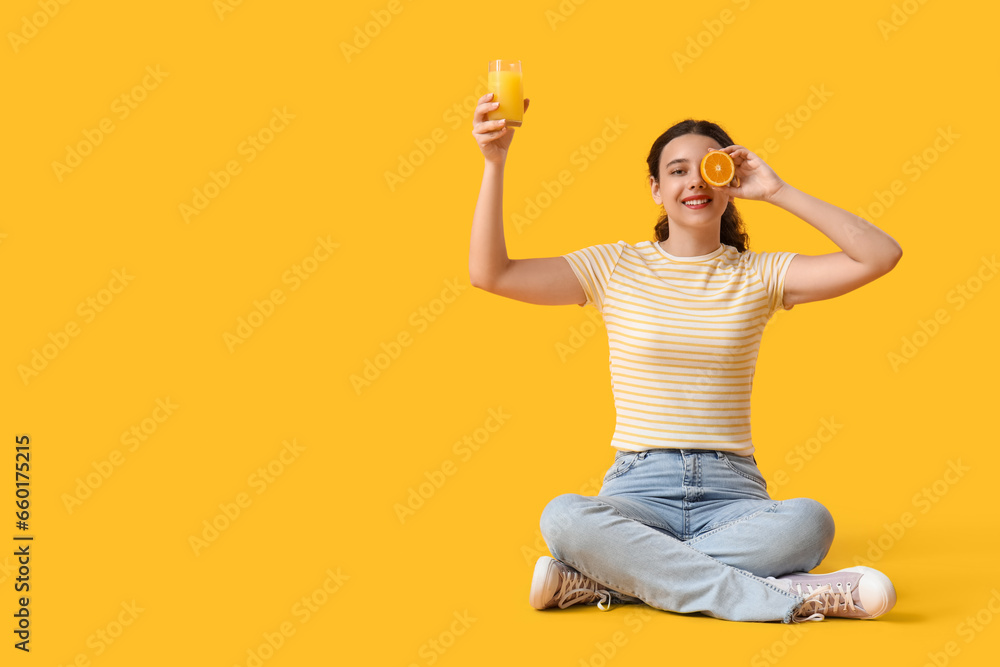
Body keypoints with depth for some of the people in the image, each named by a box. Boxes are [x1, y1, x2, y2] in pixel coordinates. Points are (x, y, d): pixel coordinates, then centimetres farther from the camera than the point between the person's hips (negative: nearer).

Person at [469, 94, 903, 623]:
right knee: (563, 517, -35)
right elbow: (490, 274, -1)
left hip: (732, 494, 1)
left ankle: (603, 581, -26)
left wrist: (780, 192, -3)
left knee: (808, 521, -33)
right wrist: (494, 163, -7)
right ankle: (786, 596, -30)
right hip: (639, 489, -1)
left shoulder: (759, 275, 9)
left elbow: (881, 256, -2)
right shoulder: (616, 268, 7)